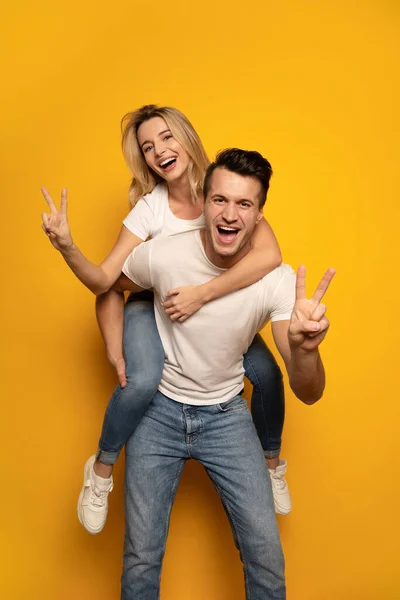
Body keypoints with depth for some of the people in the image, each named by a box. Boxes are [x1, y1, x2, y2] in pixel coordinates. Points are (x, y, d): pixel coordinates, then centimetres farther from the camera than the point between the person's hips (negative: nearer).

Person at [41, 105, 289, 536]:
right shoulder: (149, 207, -18)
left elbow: (269, 254, -37)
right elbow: (103, 281, -19)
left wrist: (201, 294, -42)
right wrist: (66, 248, -37)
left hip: (214, 306, 2)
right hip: (153, 306, -1)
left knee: (266, 372, -19)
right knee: (143, 381, -30)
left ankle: (272, 463, 13)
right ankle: (101, 470, 0)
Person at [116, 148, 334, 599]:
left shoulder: (278, 280, -18)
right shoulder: (161, 256, -20)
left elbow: (308, 394, -22)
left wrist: (304, 349, -44)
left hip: (226, 414, 1)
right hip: (158, 411, 0)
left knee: (267, 557, 0)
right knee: (141, 557, 4)